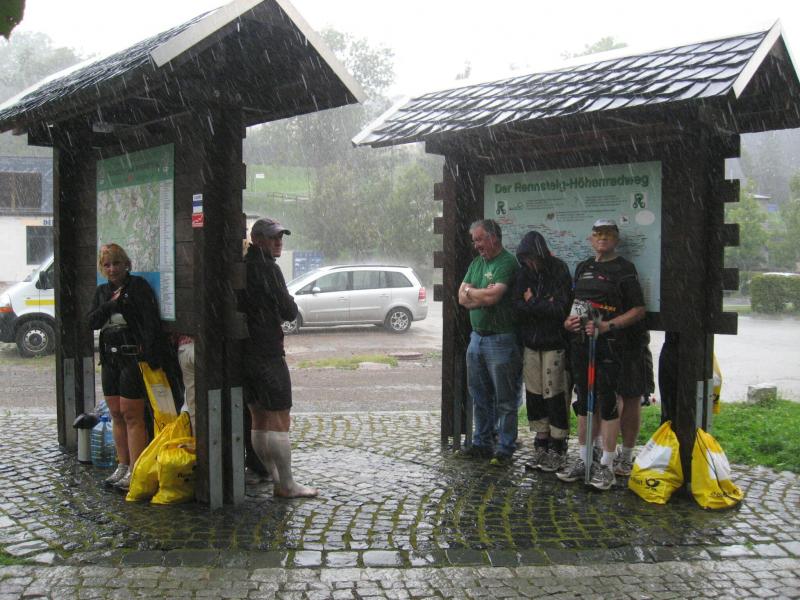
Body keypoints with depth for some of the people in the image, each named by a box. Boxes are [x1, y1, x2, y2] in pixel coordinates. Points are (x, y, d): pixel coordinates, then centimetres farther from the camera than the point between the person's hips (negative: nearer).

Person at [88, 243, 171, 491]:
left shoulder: (137, 285, -6)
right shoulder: (102, 291, 15)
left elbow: (151, 319, -16)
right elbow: (92, 321, 5)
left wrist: (151, 353, -25)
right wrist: (112, 305, -10)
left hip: (133, 357, -7)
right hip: (110, 358, 7)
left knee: (132, 414, -7)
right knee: (116, 414, 11)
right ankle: (123, 466, 21)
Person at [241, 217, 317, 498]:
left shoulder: (242, 267, 13)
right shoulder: (267, 268, -13)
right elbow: (290, 312, -11)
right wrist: (287, 308, 8)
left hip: (245, 351, 9)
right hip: (267, 353, -9)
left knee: (259, 420, 13)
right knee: (280, 421, -3)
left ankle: (276, 479, 22)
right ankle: (286, 485, 1)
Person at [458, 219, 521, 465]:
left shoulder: (507, 263, -12)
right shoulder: (477, 263, 14)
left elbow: (492, 296, -23)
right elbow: (462, 299, 7)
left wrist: (470, 292, -4)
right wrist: (484, 296, -11)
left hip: (500, 340, -8)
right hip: (477, 337, 8)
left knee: (505, 399, 1)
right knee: (479, 395, 14)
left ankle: (505, 448, 9)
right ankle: (482, 443, 25)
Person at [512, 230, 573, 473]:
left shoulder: (559, 273, -10)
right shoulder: (525, 274, 6)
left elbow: (559, 309, -18)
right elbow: (516, 305, -3)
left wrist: (532, 303, -8)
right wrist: (543, 306, -15)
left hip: (554, 344, -5)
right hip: (530, 343, 5)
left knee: (555, 396, -3)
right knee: (534, 396, 7)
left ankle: (557, 450, 8)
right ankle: (541, 447, 18)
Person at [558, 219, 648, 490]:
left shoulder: (624, 269, -3)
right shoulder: (582, 268, 16)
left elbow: (638, 310, -8)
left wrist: (606, 326, -19)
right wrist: (569, 320, 4)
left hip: (611, 346, -6)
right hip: (581, 343, 6)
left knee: (607, 404, -4)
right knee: (583, 403, 11)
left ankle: (607, 465, 4)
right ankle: (584, 460, 21)